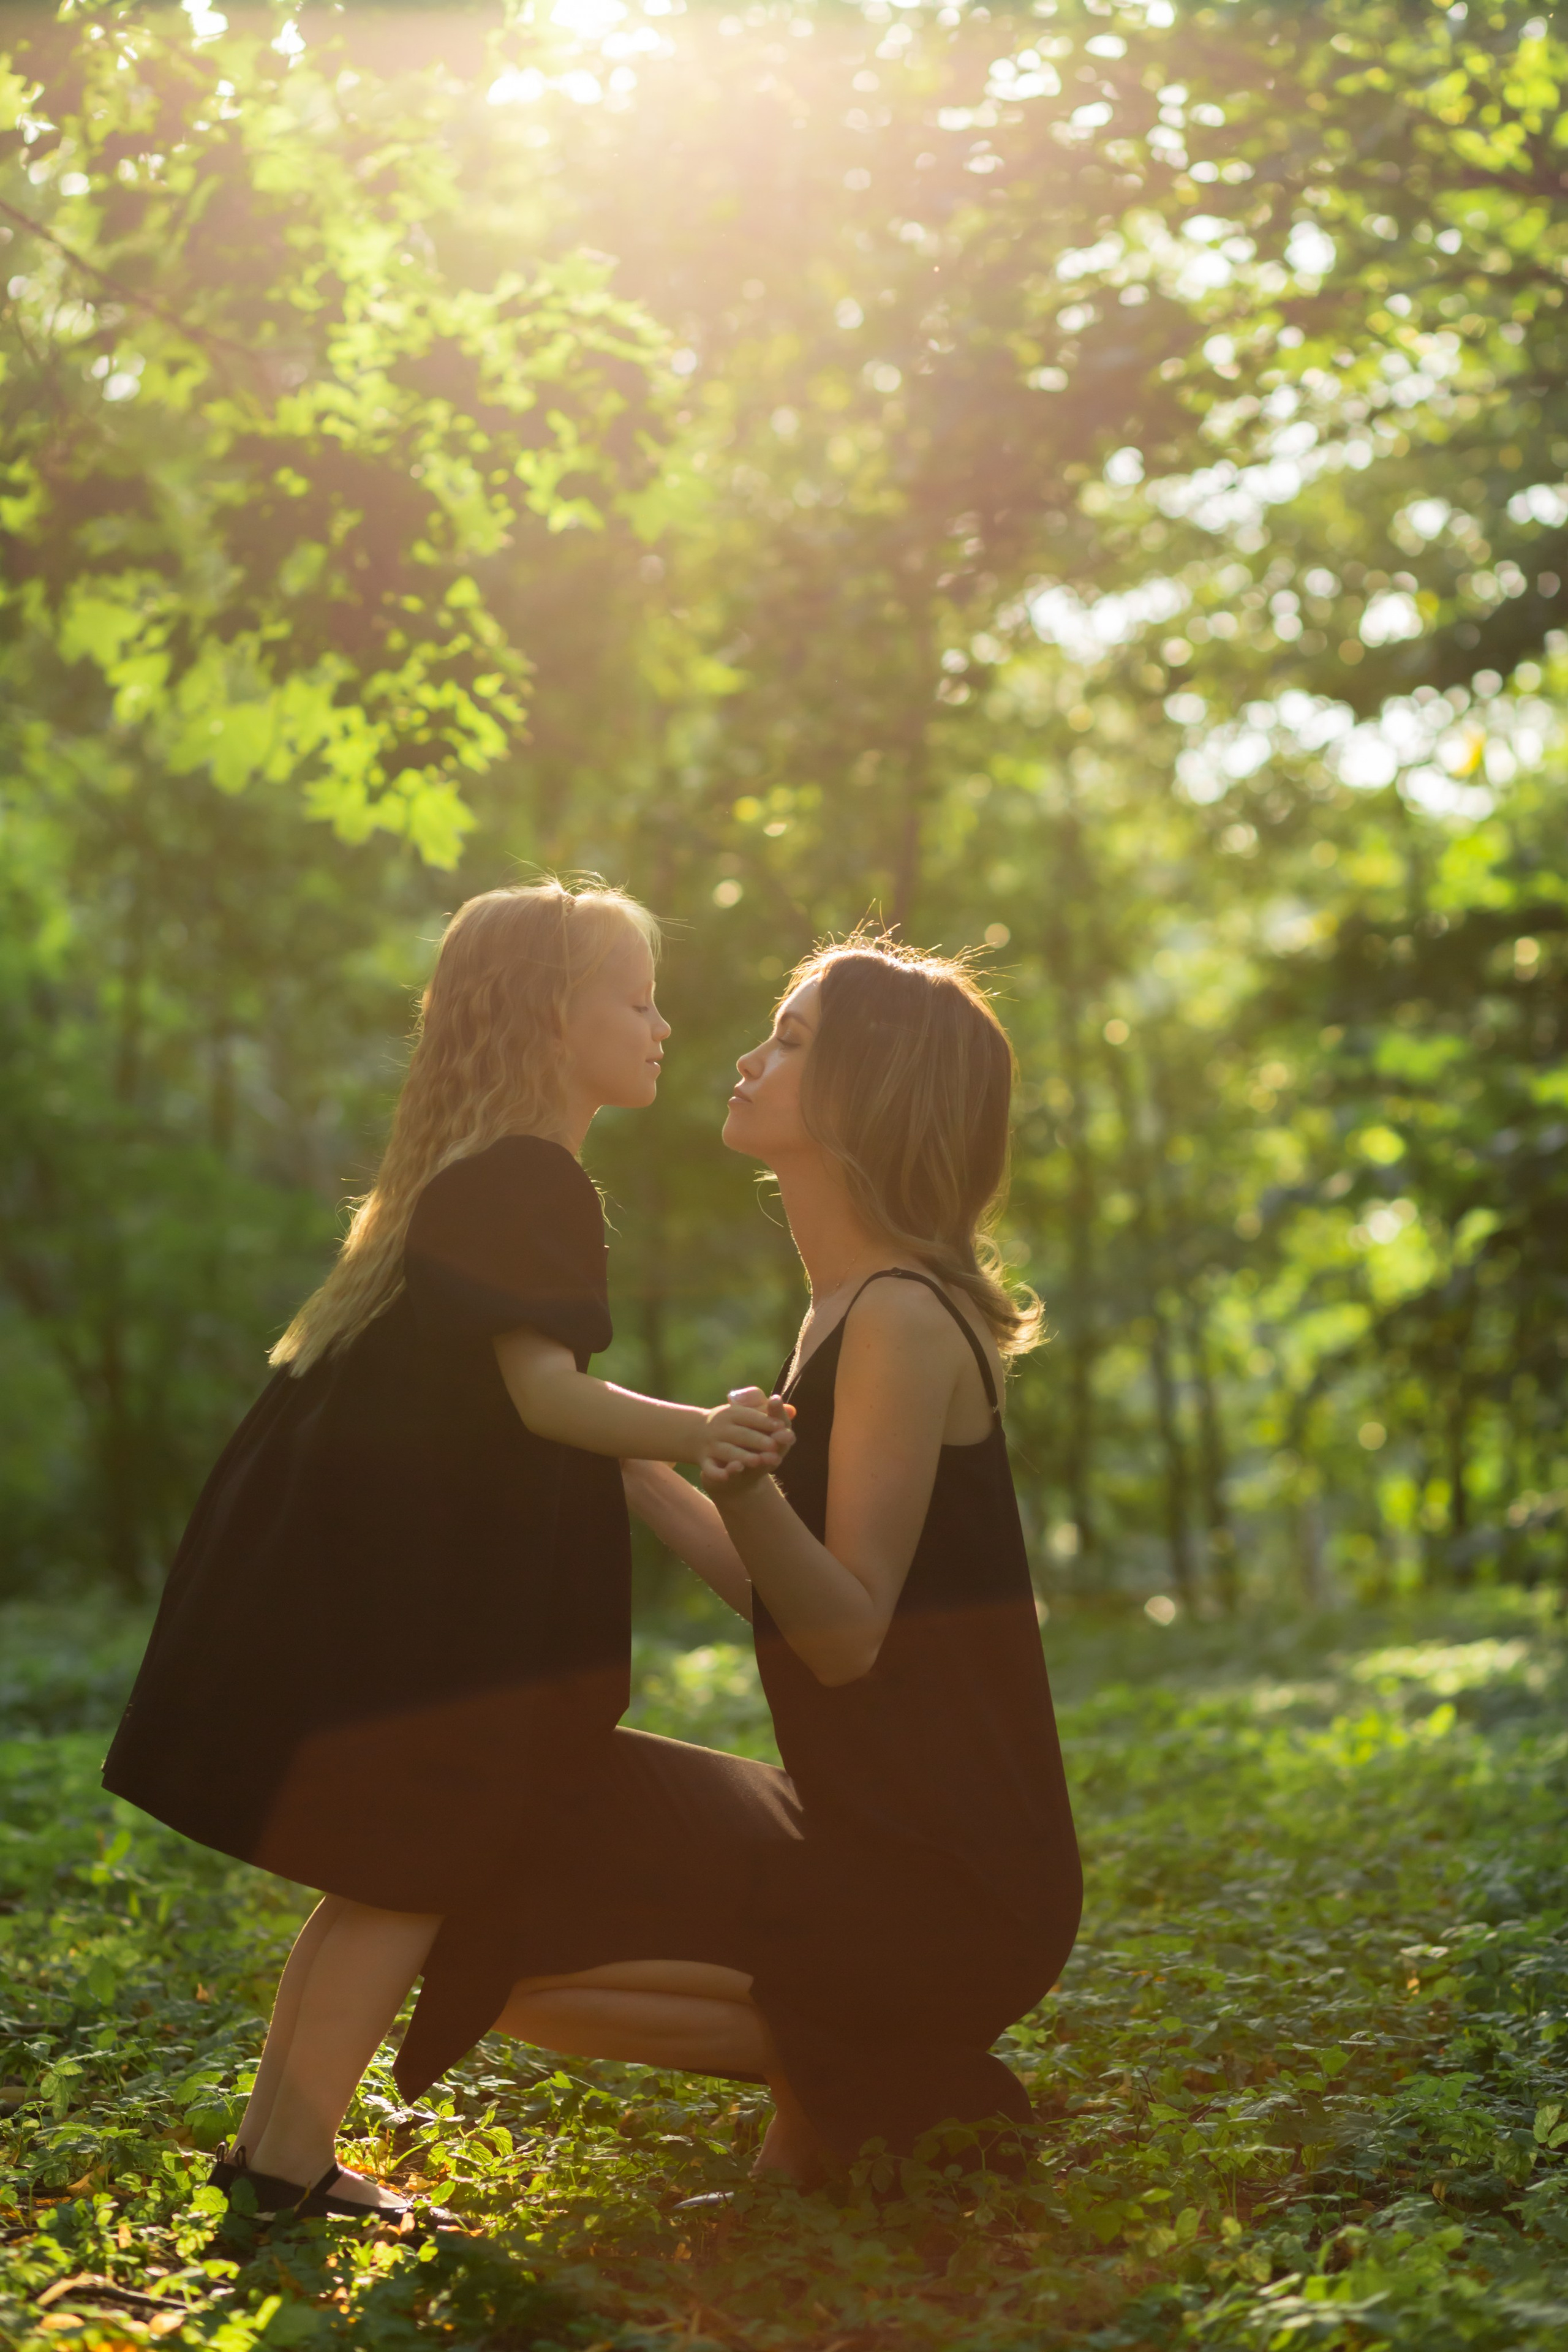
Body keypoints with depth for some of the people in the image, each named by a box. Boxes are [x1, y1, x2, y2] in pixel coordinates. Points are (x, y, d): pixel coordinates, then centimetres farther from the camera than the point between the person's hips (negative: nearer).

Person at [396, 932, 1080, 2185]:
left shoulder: (904, 1321, -17)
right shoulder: (851, 1310, 11)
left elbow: (848, 1636, -20)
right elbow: (784, 1594, 14)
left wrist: (742, 1482, -37)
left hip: (949, 1887, -9)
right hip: (871, 1833, 9)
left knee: (513, 1961, -14)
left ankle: (843, 2076, 0)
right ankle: (850, 2055, 10)